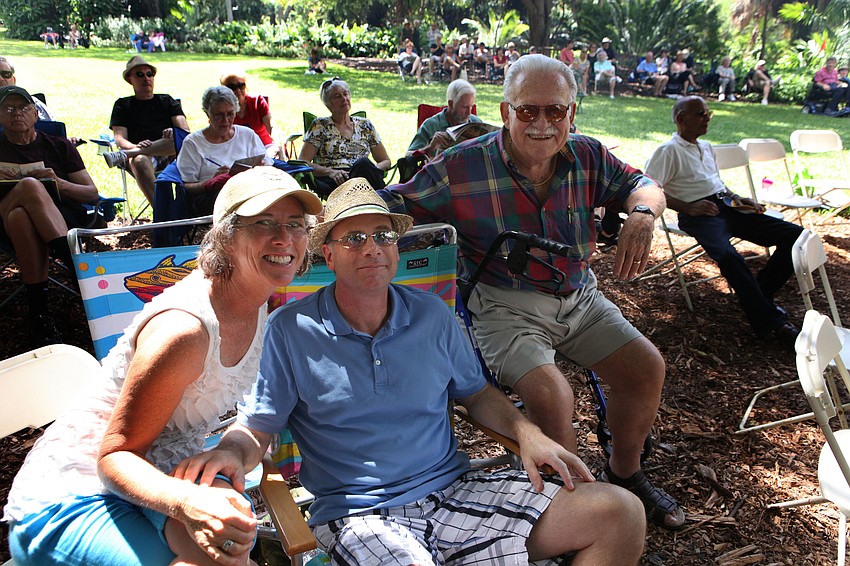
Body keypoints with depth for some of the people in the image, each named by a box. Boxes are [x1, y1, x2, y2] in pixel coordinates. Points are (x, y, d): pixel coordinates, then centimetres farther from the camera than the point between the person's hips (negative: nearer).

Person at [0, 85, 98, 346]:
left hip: (64, 215, 0)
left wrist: (59, 183, -5)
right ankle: (76, 262, -36)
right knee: (30, 185, -34)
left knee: (21, 216, -36)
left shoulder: (59, 146, 23)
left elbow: (92, 193, 14)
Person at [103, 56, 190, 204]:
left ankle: (124, 156, -34)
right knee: (139, 161, -37)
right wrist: (136, 147, -18)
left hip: (170, 157, 1)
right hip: (145, 158, -1)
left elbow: (186, 131, 9)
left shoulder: (167, 101, 25)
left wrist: (174, 135, -18)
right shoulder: (123, 105, 22)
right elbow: (119, 138, 7)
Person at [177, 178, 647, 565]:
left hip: (456, 491, 5)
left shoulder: (432, 315, 8)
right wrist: (229, 454, -24)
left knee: (620, 514, -5)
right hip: (360, 514, -4)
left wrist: (527, 432, 1)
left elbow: (475, 392, 18)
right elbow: (255, 427, -1)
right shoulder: (290, 330, -3)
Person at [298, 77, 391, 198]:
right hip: (330, 181, -3)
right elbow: (302, 162, 5)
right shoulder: (320, 126, 14)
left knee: (363, 163, -34)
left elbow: (386, 161, 22)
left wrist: (372, 169, -4)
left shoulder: (365, 125, 22)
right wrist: (330, 172, -14)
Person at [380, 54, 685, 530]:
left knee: (647, 367, -5)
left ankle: (625, 473, 24)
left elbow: (643, 186, 12)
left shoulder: (586, 156, -1)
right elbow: (391, 206, -10)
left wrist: (642, 214, -12)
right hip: (505, 307, -5)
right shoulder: (463, 167, -14)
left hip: (579, 298, 6)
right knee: (551, 396, -27)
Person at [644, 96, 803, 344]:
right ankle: (771, 323, -28)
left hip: (727, 208, 9)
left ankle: (759, 294, 2)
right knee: (729, 256, -38)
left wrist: (738, 199, 15)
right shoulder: (669, 150, 0)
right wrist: (689, 208, -17)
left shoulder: (706, 147, 26)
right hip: (698, 213, -8)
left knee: (795, 235, -6)